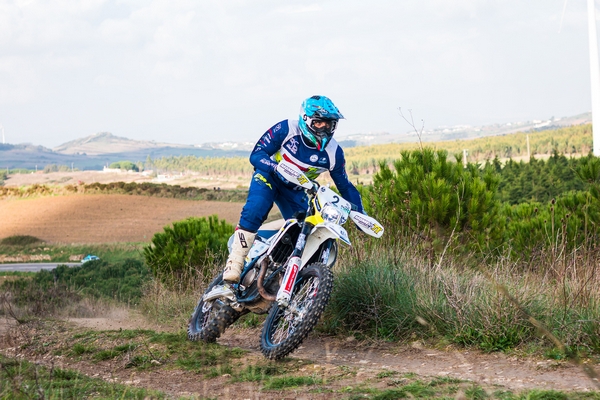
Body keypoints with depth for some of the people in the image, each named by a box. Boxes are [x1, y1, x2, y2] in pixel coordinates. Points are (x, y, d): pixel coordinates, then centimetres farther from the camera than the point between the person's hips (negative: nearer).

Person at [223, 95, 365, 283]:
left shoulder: (334, 153, -11)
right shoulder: (286, 130, -20)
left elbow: (345, 185, 1)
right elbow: (256, 155, -22)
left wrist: (361, 215, -4)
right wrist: (277, 168, -41)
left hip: (296, 191, 4)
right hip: (268, 177, -4)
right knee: (254, 212, -32)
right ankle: (235, 263, -32)